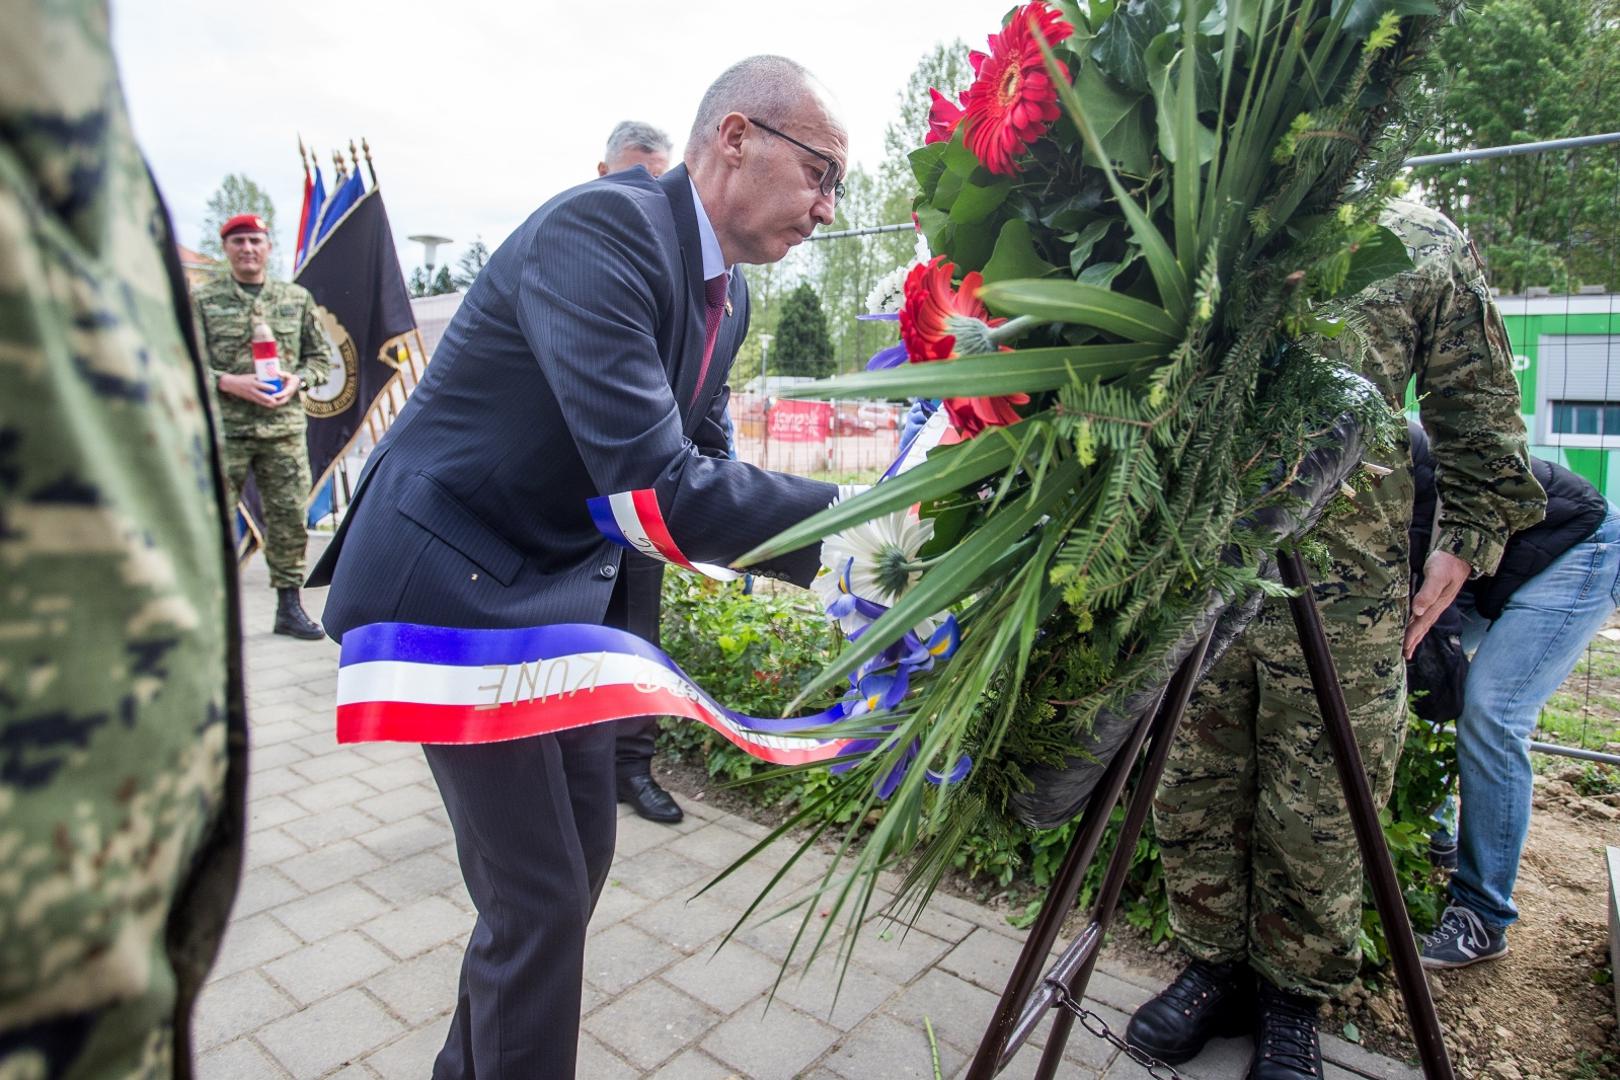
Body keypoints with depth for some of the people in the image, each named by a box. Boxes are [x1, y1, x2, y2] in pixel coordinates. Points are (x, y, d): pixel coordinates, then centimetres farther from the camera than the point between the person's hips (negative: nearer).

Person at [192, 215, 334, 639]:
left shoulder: (297, 298, 13)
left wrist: (297, 380, -3)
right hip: (222, 429, -2)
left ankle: (289, 607, 14)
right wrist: (229, 383, -15)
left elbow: (320, 355, 16)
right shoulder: (203, 299, 6)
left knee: (289, 518, 3)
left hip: (284, 428, 2)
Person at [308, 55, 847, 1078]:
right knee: (539, 893, -2)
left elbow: (698, 462, 9)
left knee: (581, 850, 17)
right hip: (453, 582, -9)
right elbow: (655, 488, -33)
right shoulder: (602, 227, -24)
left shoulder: (728, 293, 5)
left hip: (569, 585, 9)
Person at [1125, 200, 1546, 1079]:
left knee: (1315, 820, 7)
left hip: (1340, 587, -1)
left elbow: (1479, 422, 12)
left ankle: (1294, 996, 29)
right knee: (1192, 796, 9)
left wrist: (1465, 543, 3)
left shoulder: (1424, 248, 10)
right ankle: (1215, 968, 29)